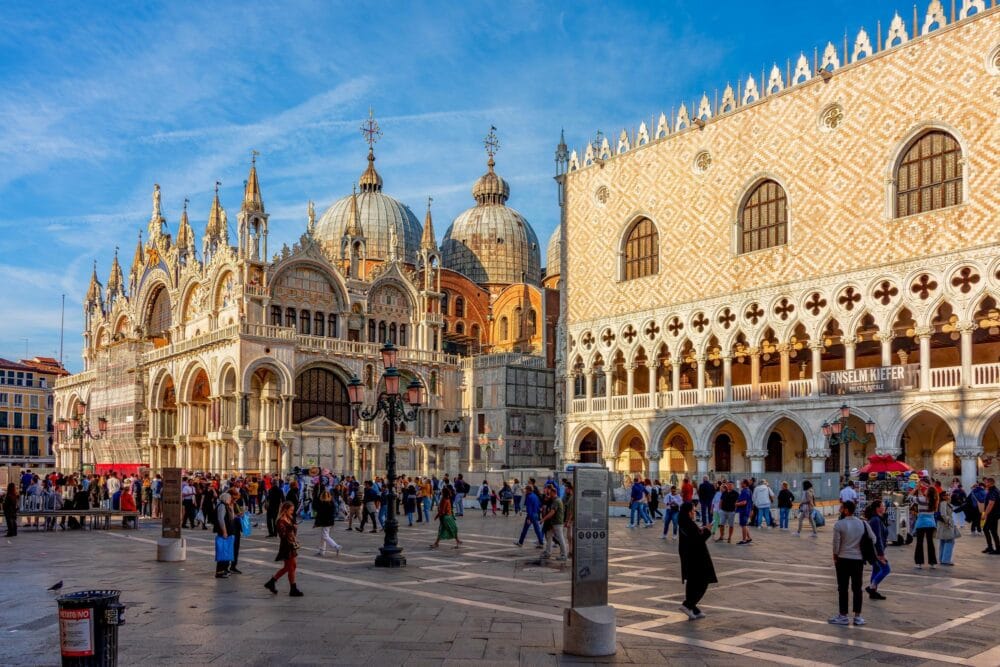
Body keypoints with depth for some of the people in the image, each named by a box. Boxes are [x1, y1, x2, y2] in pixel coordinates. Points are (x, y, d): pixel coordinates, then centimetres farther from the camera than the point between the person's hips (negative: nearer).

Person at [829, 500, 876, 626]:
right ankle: (857, 617, 12)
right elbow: (873, 540, 6)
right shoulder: (863, 524, 2)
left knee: (843, 588, 3)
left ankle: (843, 616, 8)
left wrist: (835, 557, 5)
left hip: (843, 559, -4)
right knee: (857, 588, 10)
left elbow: (836, 543, -10)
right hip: (859, 559, 4)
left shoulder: (839, 525, -11)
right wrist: (863, 551, 15)